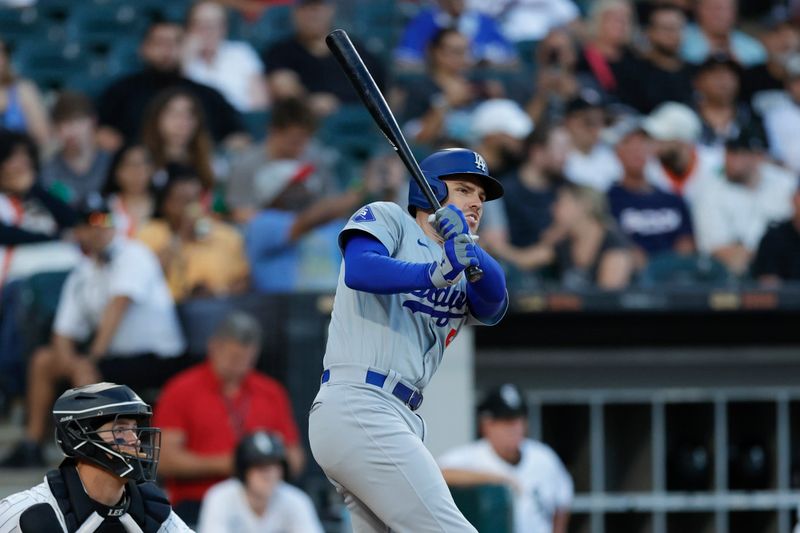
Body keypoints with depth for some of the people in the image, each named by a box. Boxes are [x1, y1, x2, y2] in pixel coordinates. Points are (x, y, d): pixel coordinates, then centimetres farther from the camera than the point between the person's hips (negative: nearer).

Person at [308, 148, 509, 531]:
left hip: (397, 420, 8)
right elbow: (359, 269, -15)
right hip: (357, 409, -8)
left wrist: (467, 248, -20)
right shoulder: (387, 218, 7)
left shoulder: (464, 273, 24)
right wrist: (434, 273, -31)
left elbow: (493, 305, 0)